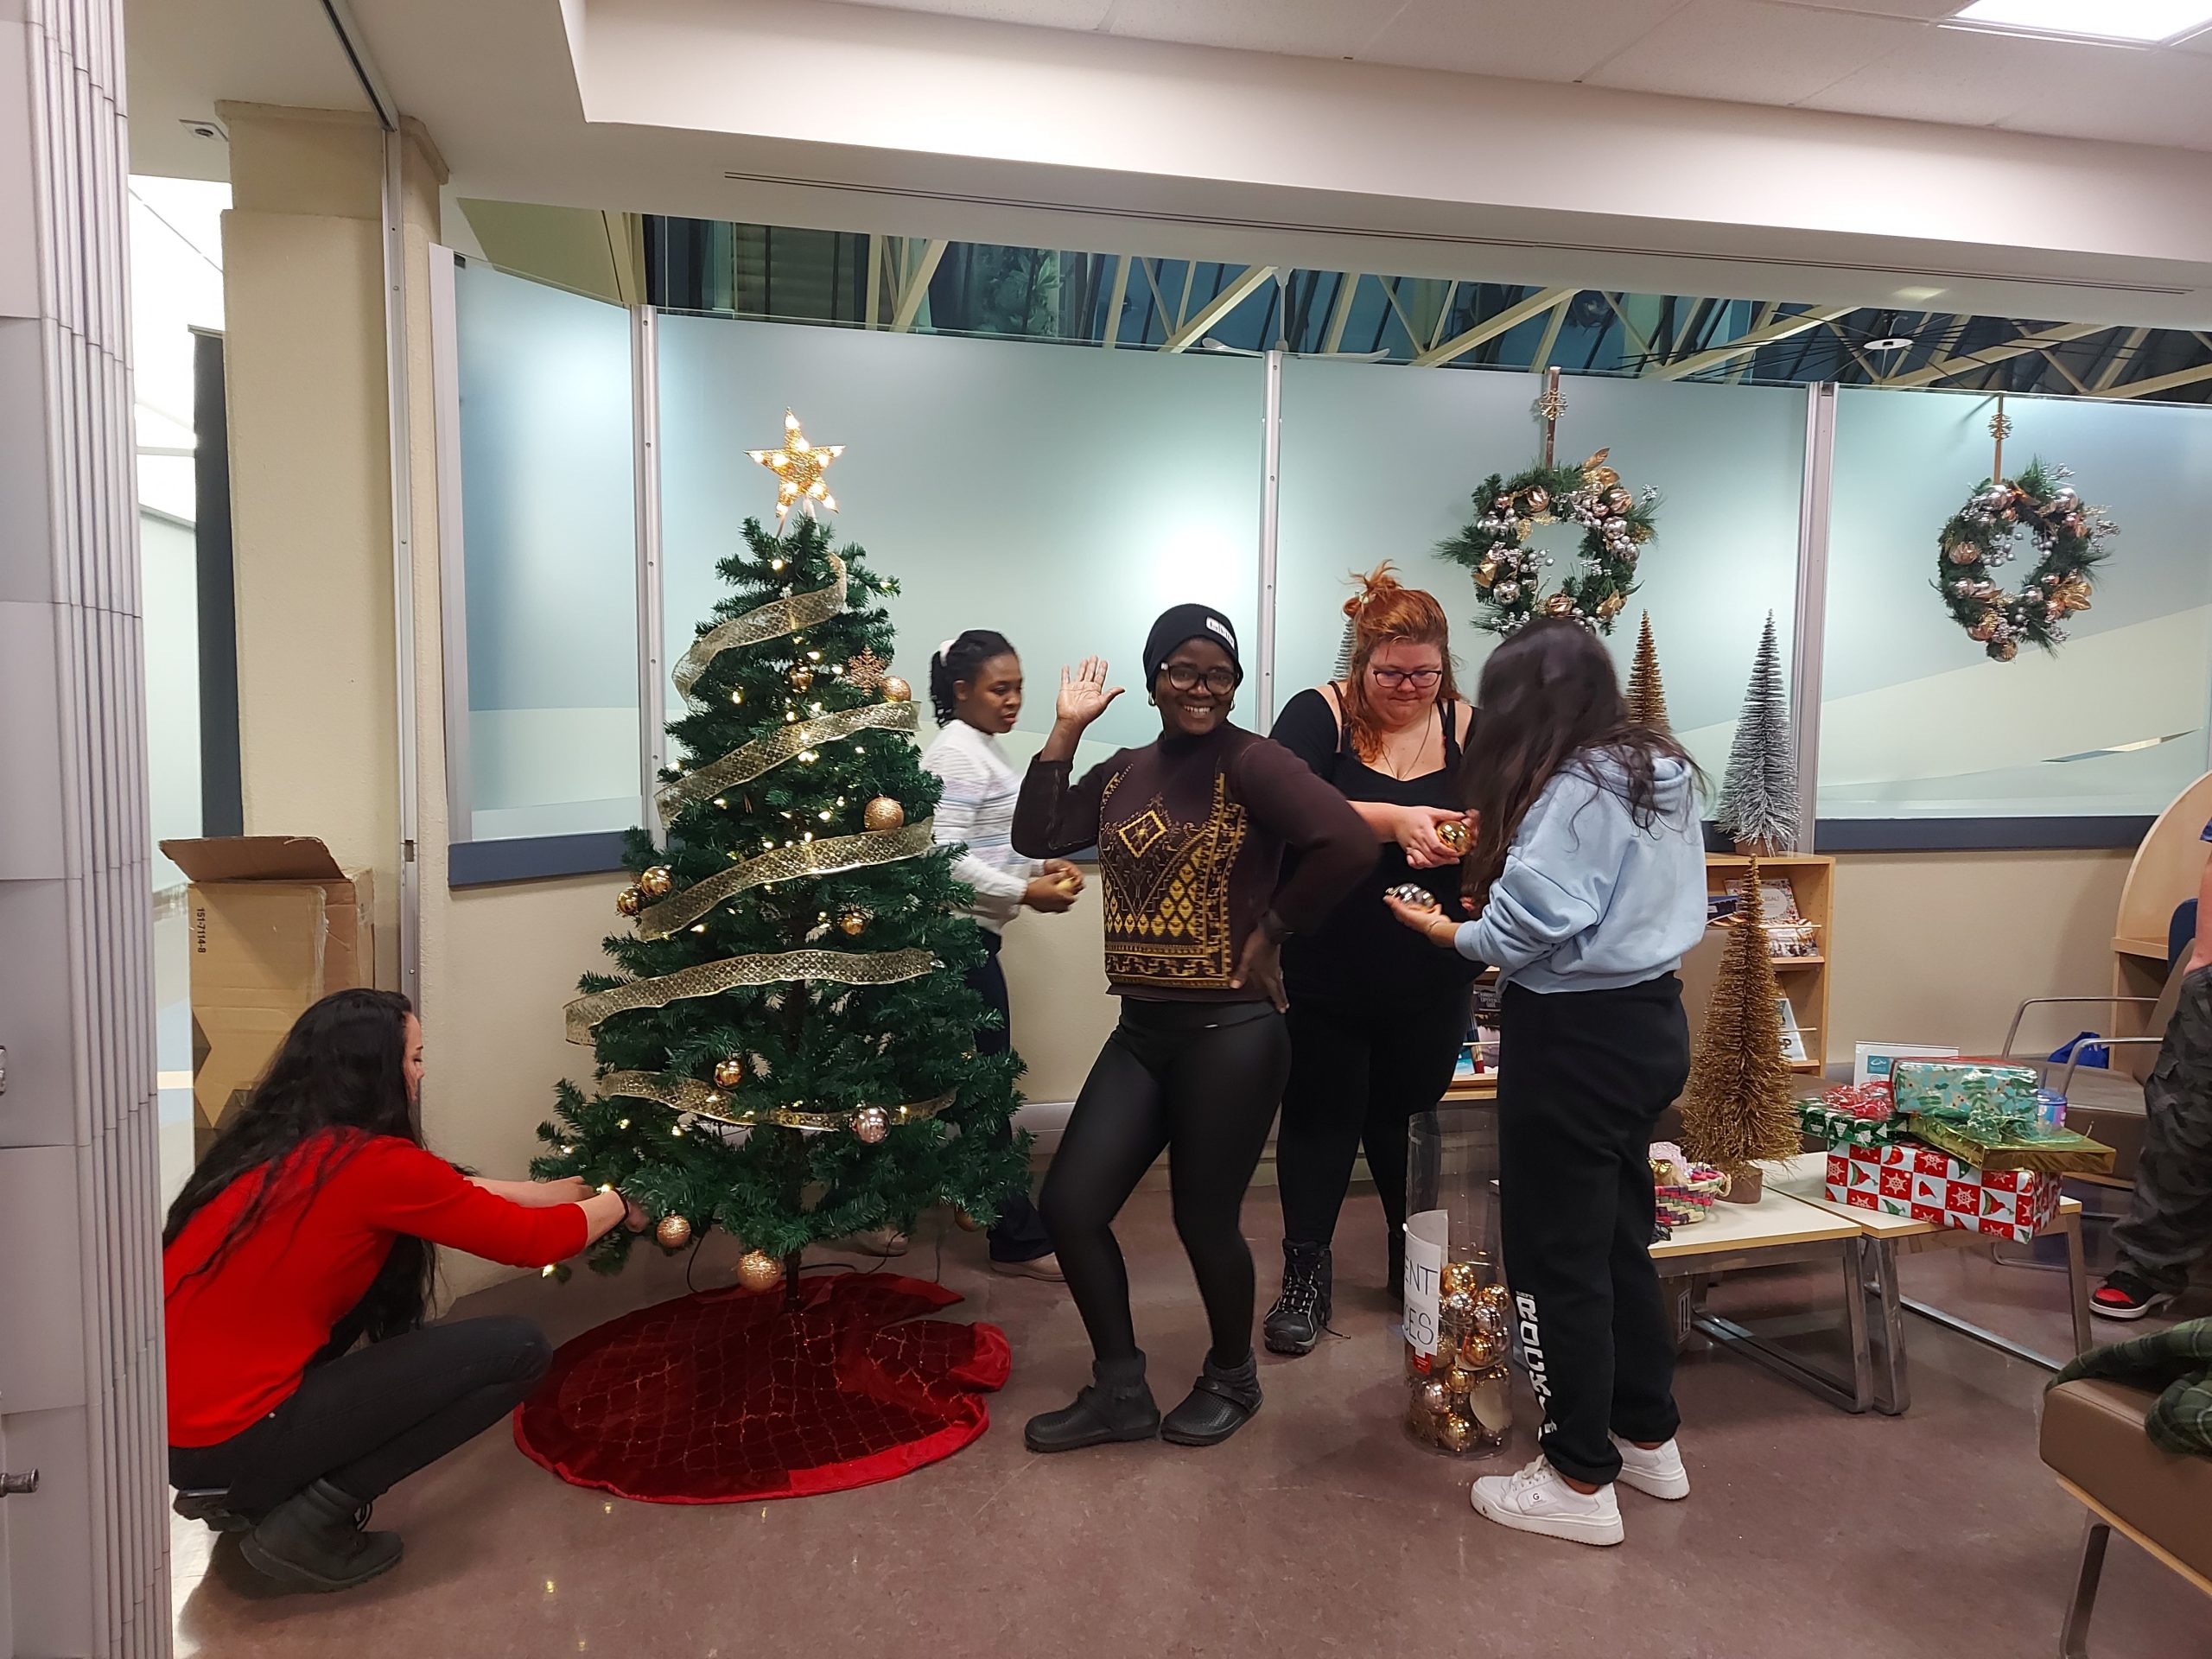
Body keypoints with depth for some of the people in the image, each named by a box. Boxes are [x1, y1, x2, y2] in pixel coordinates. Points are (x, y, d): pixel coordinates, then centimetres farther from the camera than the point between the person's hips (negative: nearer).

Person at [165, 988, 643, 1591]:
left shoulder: (276, 1142, 7)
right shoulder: (374, 1163, -17)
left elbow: (462, 1195, 16)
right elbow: (534, 1241, -6)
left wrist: (575, 1188, 26)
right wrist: (615, 1204, 14)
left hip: (167, 1427, 9)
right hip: (231, 1443, -9)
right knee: (519, 1350, -7)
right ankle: (307, 1523, -3)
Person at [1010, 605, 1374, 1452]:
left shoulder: (1250, 762, -12)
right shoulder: (1123, 773, 10)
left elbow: (1348, 843, -24)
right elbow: (1037, 837, 1)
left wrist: (1272, 927, -14)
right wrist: (1066, 730, 1)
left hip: (1231, 1032, -7)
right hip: (1142, 1030, 7)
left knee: (1204, 1218, 7)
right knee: (1069, 1205, 5)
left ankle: (1232, 1378, 36)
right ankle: (1120, 1393, 24)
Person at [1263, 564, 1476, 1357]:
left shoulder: (1467, 726, 0)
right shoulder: (1320, 715, -8)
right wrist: (1389, 819, -34)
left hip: (1431, 980, 2)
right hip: (1324, 972, -2)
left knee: (1409, 1116, 16)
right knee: (1320, 1115, 9)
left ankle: (1419, 1261, 37)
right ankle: (1306, 1273, 24)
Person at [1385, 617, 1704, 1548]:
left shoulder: (1572, 788, -19)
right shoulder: (1663, 770, 8)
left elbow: (1527, 931, -23)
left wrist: (1449, 931, -5)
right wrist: (1502, 857, 12)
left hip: (1576, 1037, -9)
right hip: (1650, 1018, 9)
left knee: (1556, 1256, 3)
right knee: (1621, 1239, 20)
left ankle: (1580, 1482, 14)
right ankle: (1649, 1438, 34)